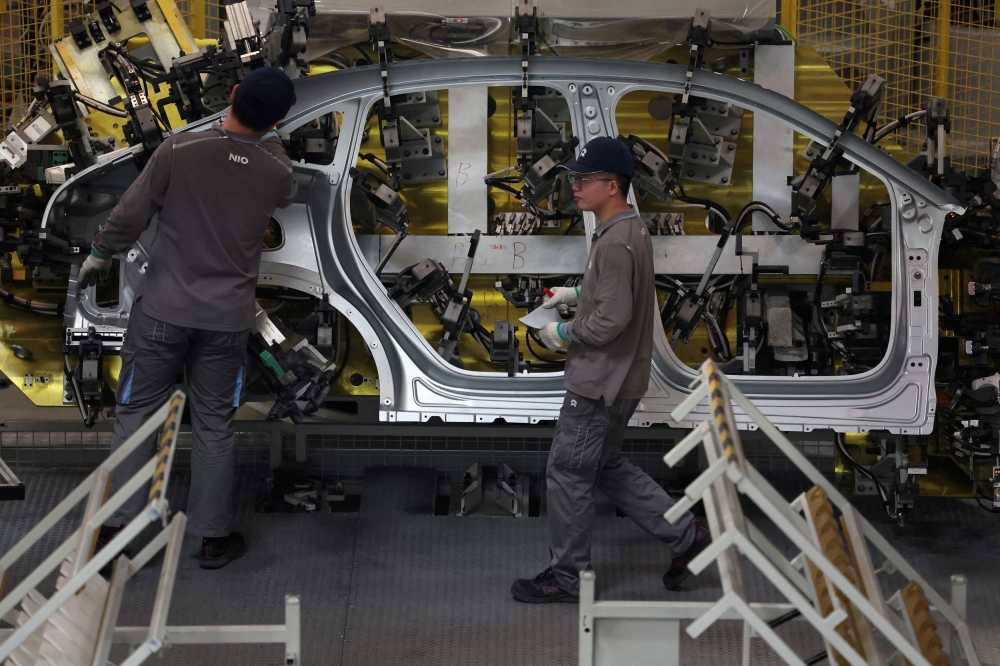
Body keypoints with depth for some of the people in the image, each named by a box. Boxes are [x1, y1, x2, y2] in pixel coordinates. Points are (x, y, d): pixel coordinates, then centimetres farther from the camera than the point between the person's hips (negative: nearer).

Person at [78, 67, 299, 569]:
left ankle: (116, 527, 11)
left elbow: (131, 214, -8)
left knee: (136, 413, 10)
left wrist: (100, 255, 10)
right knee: (214, 425, 12)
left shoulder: (180, 150, -15)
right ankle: (213, 536, 18)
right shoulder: (277, 170, -8)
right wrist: (269, 141, 31)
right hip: (228, 318, 2)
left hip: (163, 310, -1)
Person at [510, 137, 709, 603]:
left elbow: (612, 318, -28)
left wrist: (564, 333, -14)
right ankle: (683, 535, 24)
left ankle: (567, 576, 13)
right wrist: (576, 293, 13)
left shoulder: (615, 244, -24)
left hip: (599, 385, -10)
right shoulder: (632, 229, 8)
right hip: (618, 380, 10)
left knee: (568, 474, 1)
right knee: (605, 467, 21)